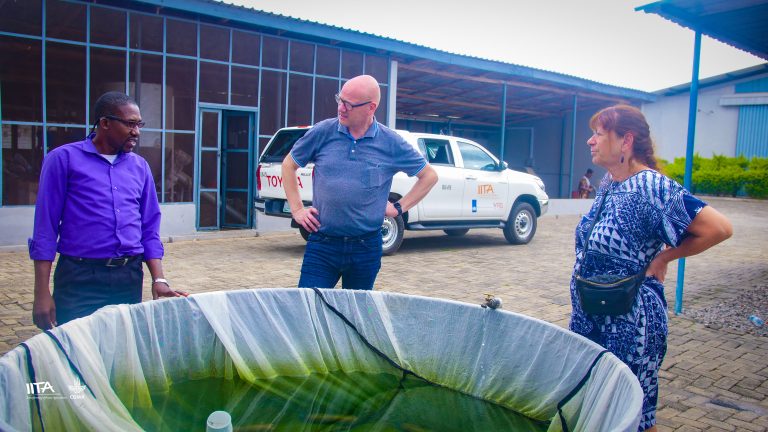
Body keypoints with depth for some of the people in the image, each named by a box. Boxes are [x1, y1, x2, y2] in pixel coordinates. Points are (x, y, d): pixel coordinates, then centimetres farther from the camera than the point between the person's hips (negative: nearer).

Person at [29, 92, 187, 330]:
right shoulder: (63, 159, -1)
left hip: (130, 278, 4)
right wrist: (42, 293, -7)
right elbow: (45, 228, -3)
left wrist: (159, 279, 0)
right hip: (80, 280, -4)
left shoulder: (140, 166, 10)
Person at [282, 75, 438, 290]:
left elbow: (429, 176, 9)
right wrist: (296, 209, 5)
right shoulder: (322, 132, -2)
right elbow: (288, 165, 12)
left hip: (366, 247, 1)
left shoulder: (391, 143, -3)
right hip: (322, 243, 0)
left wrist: (399, 208, 3)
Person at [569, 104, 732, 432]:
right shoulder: (607, 184, 5)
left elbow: (719, 228, -23)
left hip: (629, 322, -8)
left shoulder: (652, 187, -20)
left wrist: (664, 257, -13)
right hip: (590, 316, 8)